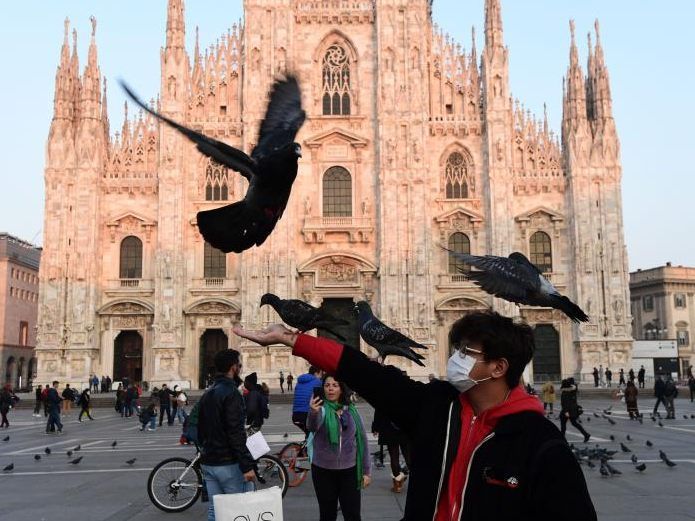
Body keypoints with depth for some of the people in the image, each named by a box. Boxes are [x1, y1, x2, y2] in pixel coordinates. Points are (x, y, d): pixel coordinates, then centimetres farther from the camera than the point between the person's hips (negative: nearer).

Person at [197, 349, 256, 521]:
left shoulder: (207, 394, 12)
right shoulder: (231, 393, -16)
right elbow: (236, 434, -23)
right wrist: (247, 465, -22)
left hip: (208, 463, 9)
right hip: (229, 464, -9)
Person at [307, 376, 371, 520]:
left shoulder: (351, 411, 1)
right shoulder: (321, 409, -9)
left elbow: (362, 440, 7)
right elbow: (312, 427, -32)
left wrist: (366, 471, 5)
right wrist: (313, 413, -55)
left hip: (349, 471, 2)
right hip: (323, 471, -1)